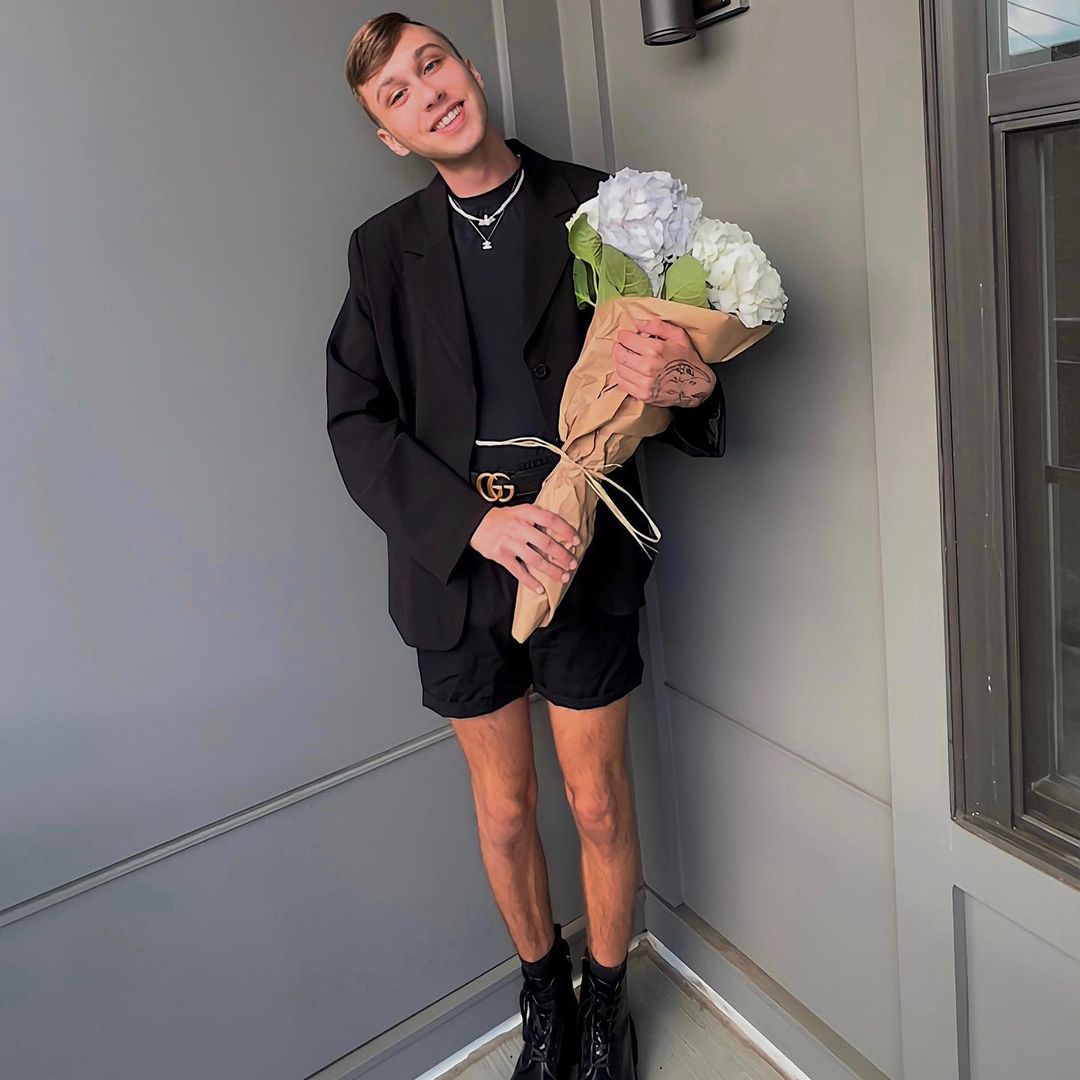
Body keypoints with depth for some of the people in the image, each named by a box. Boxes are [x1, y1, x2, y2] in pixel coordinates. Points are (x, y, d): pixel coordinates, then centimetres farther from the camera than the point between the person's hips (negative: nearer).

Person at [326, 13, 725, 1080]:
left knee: (600, 804, 11)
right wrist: (473, 519, -16)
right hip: (454, 557, 2)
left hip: (581, 553, -1)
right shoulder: (385, 247, 5)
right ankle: (543, 994, 42)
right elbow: (356, 419, -2)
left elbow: (679, 354, 1)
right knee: (503, 811, 16)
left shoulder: (596, 207, 1)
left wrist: (687, 385, -25)